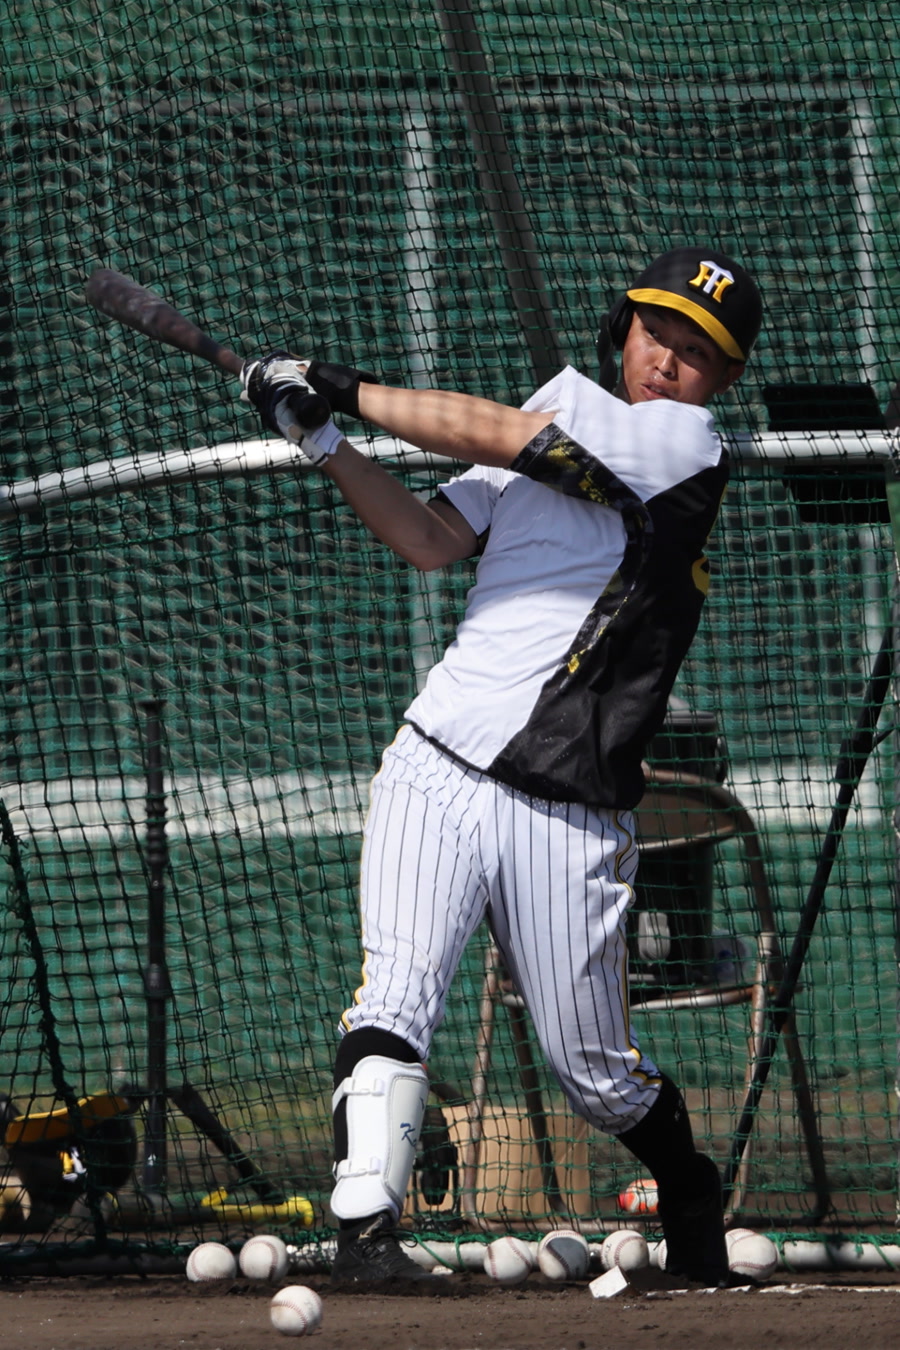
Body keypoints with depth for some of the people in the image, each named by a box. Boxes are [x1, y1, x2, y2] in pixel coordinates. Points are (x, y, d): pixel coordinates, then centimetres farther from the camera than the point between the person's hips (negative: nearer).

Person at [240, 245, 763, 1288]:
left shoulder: (685, 442, -4)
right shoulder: (564, 406, 17)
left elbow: (498, 435, -11)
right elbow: (431, 539, 10)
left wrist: (347, 389, -5)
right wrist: (323, 441, -3)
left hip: (568, 809, -4)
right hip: (435, 770, 4)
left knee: (594, 1071, 4)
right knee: (396, 995, -20)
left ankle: (689, 1194, 33)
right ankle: (363, 1230, -27)